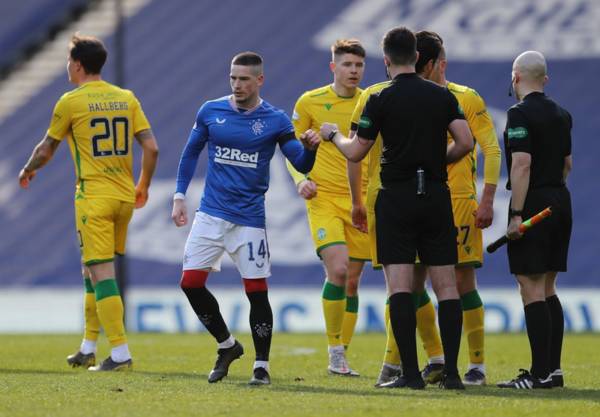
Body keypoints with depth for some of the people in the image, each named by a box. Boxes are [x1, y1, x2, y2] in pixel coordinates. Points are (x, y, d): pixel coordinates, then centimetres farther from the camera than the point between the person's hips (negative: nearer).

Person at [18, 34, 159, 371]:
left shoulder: (71, 102, -6)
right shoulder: (127, 98, 7)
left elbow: (46, 149, 6)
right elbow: (152, 148, 3)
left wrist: (28, 171, 27)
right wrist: (143, 186, 19)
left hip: (93, 198, -6)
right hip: (124, 197, 6)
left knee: (101, 274, -6)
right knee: (93, 271, 18)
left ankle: (121, 353, -13)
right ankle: (88, 349, 23)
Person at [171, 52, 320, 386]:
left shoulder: (275, 120, -3)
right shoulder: (211, 111, 3)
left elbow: (301, 165, -5)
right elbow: (191, 153, 14)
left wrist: (309, 148, -27)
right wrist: (179, 197, 9)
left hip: (249, 217, -3)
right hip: (211, 213, 3)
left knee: (256, 289, -5)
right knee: (191, 283, -3)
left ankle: (262, 365, 8)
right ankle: (227, 345, 18)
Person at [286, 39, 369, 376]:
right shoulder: (310, 102, 0)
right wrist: (301, 179, -9)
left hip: (361, 202, 3)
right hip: (324, 197, -3)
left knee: (352, 282, 5)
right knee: (338, 269, -20)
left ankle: (341, 356, 16)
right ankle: (335, 352, -9)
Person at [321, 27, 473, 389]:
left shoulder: (380, 100, -4)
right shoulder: (443, 96, 5)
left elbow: (356, 153, 1)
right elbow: (465, 143, -2)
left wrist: (334, 134, 21)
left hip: (396, 198, -3)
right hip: (437, 196, 3)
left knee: (399, 284, -4)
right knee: (446, 284, 5)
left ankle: (411, 372, -11)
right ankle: (452, 370, -2)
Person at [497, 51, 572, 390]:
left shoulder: (521, 114, -12)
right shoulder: (561, 115, 13)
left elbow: (522, 164, -20)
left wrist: (516, 215, -21)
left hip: (533, 203, -8)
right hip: (561, 202, 8)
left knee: (532, 290, -8)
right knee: (547, 289, 14)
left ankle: (541, 373, -12)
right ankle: (553, 369, 13)